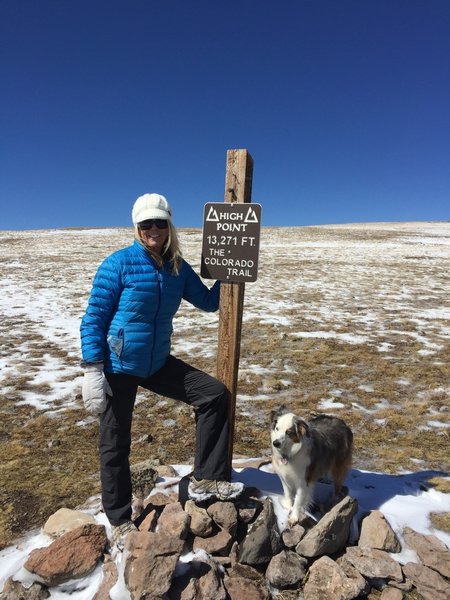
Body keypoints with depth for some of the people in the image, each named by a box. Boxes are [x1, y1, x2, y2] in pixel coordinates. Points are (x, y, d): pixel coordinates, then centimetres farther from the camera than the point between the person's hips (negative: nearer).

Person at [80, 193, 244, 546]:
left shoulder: (178, 268, 1)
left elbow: (209, 301, 13)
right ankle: (120, 520, 33)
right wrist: (92, 371, -17)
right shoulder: (119, 264, -14)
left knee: (215, 394, -1)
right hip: (118, 367, -5)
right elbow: (93, 319, -13)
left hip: (158, 364, 5)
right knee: (116, 445, 9)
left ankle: (204, 480, 12)